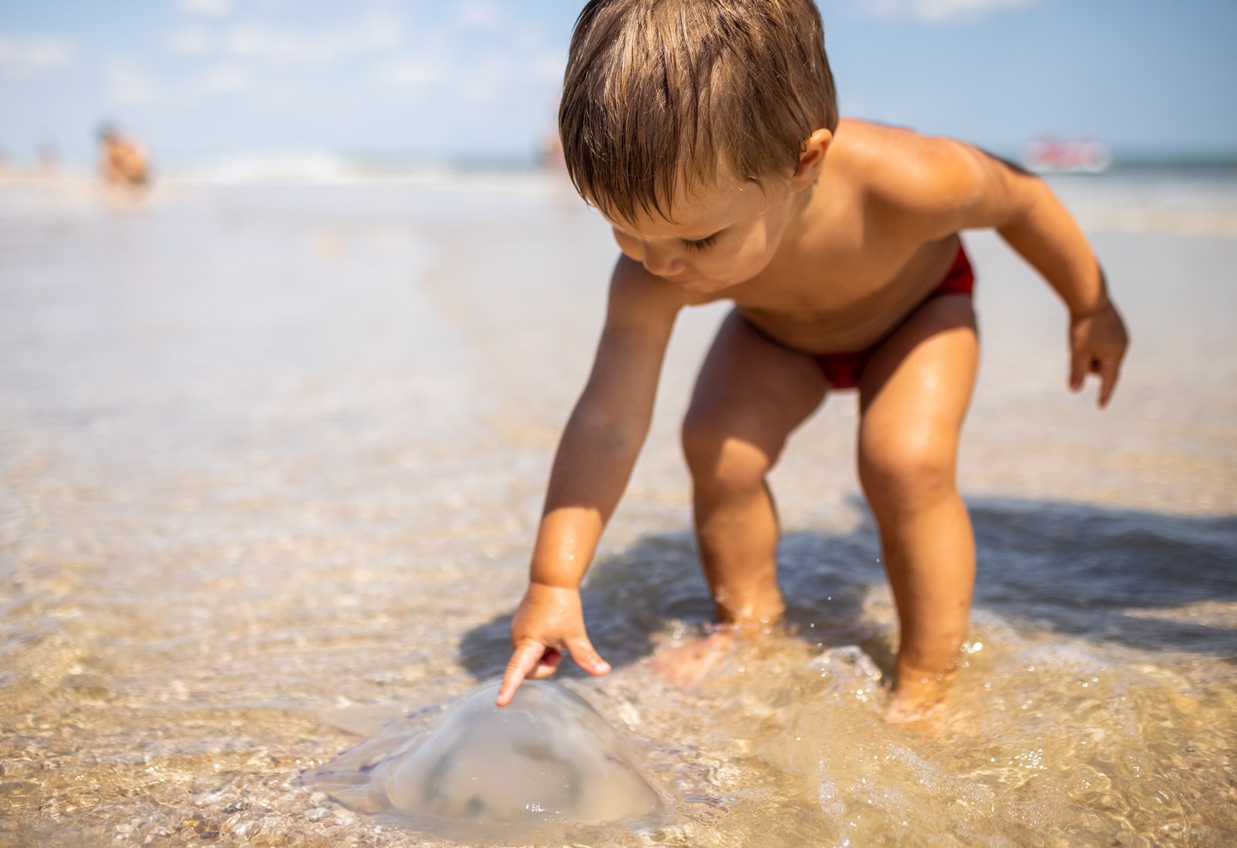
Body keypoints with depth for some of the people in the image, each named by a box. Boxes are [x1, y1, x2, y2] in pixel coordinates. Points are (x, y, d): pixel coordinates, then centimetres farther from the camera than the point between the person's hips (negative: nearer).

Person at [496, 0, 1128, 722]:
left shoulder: (901, 183, -42)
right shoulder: (653, 270, -36)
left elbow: (1020, 198, -20)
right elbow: (608, 424, -35)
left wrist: (1091, 307, -5)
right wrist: (554, 583, -41)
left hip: (917, 307, -2)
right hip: (778, 332, 2)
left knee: (906, 462, -25)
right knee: (716, 447, -18)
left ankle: (930, 682, -6)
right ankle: (751, 622, 9)